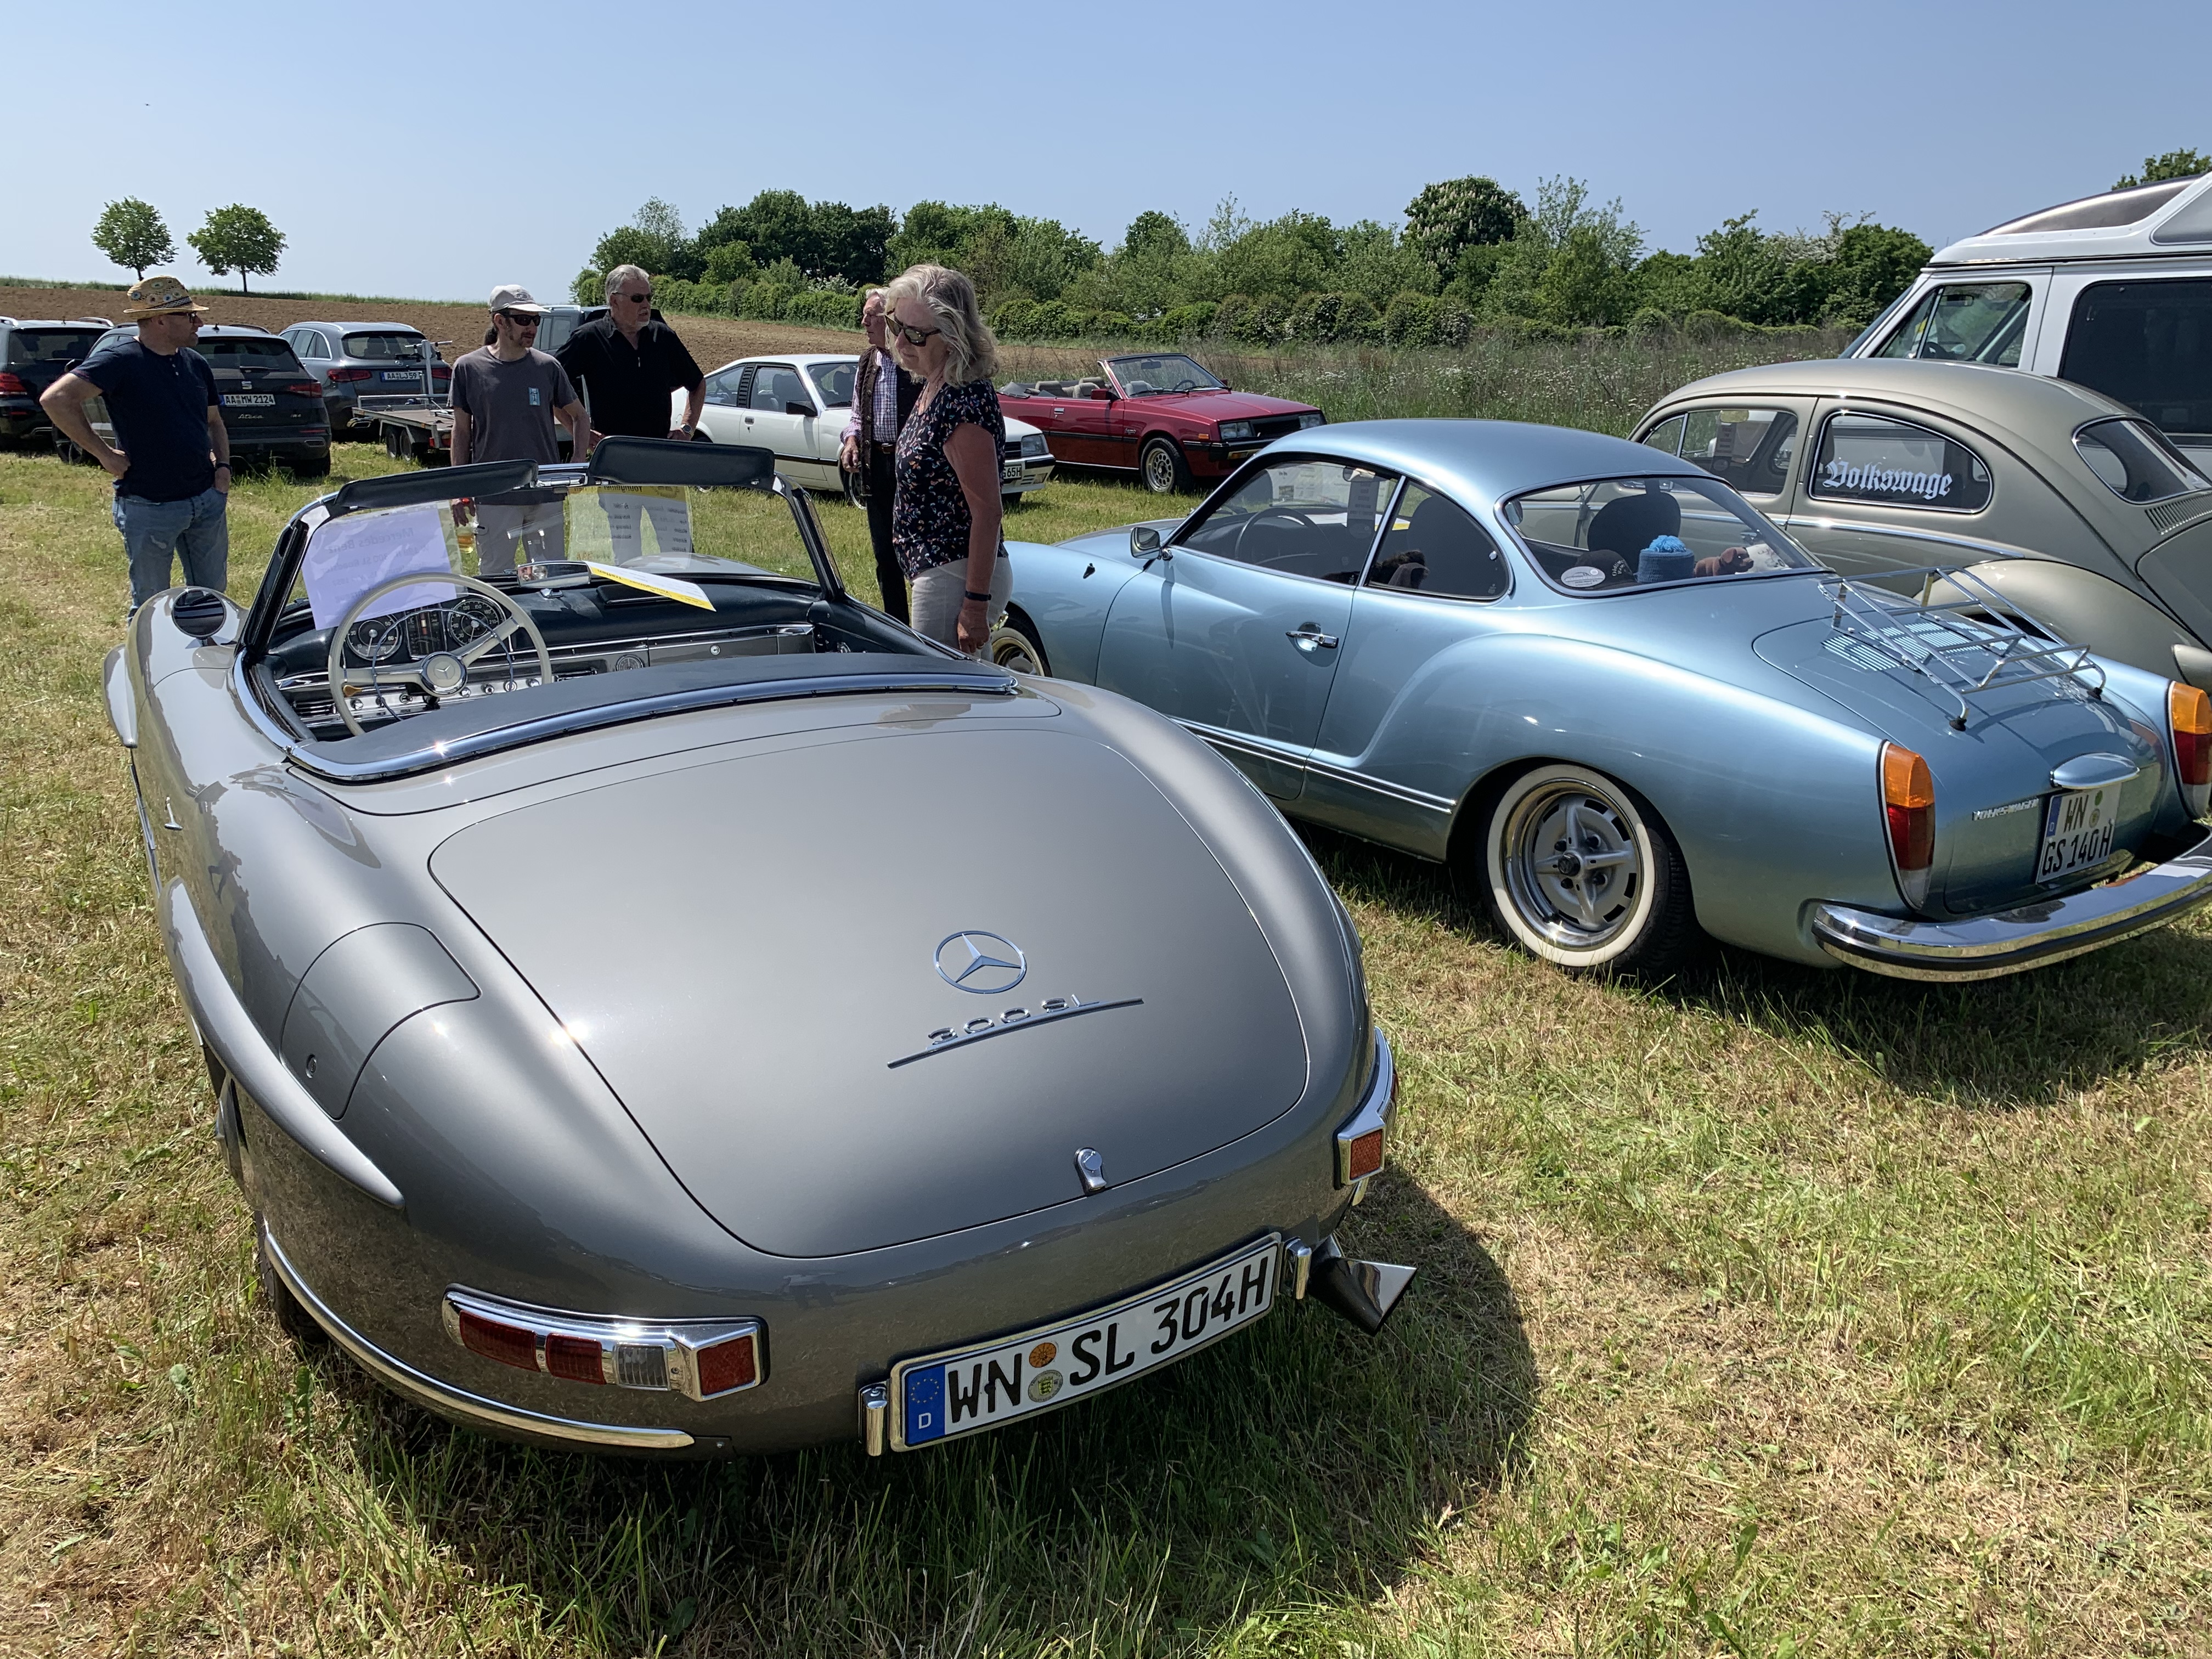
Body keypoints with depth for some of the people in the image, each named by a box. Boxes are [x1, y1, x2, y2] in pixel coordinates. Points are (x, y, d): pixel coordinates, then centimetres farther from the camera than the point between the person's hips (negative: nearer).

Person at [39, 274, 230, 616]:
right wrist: (104, 454, -18)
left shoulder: (196, 364, 9)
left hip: (208, 499, 6)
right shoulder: (121, 359, -13)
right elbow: (56, 399, -22)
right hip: (151, 507, -6)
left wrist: (223, 465, 3)